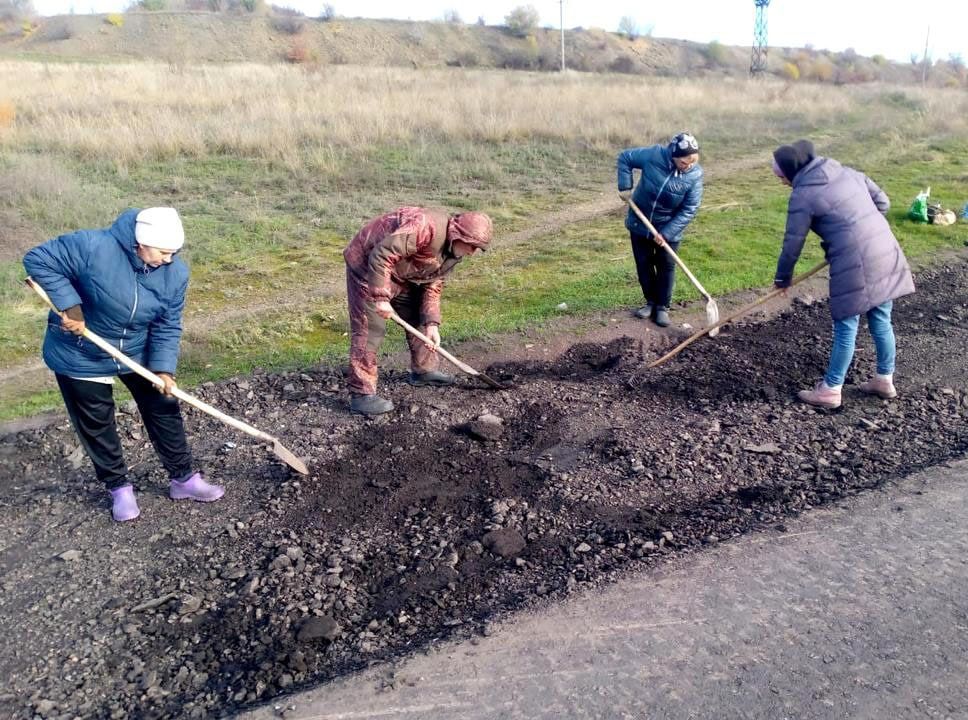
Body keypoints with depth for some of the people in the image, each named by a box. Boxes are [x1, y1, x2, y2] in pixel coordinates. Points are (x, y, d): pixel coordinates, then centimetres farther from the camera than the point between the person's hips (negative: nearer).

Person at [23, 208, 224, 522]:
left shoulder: (175, 272, -17)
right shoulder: (92, 246, -30)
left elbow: (167, 326, -10)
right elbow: (38, 260, -22)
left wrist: (163, 367, -21)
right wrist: (69, 305, -29)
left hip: (139, 354, 3)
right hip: (82, 356, -3)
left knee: (164, 411, 7)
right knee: (96, 425, 8)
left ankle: (183, 478, 23)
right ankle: (119, 487, 27)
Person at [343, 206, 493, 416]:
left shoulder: (453, 252, -2)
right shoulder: (425, 226, -33)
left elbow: (432, 285, 4)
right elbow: (381, 255, -34)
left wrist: (432, 324, -6)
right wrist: (381, 297, -32)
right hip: (368, 266, -9)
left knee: (418, 320, 16)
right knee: (370, 330, -13)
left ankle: (423, 370, 33)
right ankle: (361, 395, -9)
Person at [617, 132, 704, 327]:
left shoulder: (695, 175, -20)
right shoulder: (653, 155, -23)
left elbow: (689, 210, -17)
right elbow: (624, 158, -7)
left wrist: (666, 233, -23)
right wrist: (625, 187, -15)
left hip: (669, 229, -1)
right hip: (640, 223, 1)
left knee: (666, 266, 4)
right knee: (643, 264, 10)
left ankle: (662, 307, 18)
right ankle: (651, 301, 27)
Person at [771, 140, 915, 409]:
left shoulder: (803, 194, -7)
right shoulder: (847, 172, 13)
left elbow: (793, 242, -3)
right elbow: (882, 201, 16)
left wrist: (782, 278, 10)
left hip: (855, 263, -7)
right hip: (885, 252, 7)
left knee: (846, 327, 2)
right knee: (881, 321, 17)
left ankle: (830, 390, 12)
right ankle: (885, 380, 29)